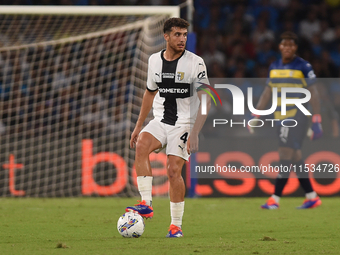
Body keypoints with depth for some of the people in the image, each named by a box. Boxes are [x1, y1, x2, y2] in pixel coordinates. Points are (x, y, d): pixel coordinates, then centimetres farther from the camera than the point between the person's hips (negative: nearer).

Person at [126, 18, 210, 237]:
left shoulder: (195, 63, -10)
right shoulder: (155, 60, 6)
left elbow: (205, 100, -13)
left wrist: (195, 133, -22)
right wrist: (139, 125, 20)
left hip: (184, 124, -4)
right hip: (160, 121, 4)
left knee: (174, 170, -13)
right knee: (141, 145, -26)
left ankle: (176, 225, 1)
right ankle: (146, 204, -27)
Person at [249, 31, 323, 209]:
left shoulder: (303, 66, -5)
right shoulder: (274, 67, 12)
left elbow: (313, 94, -6)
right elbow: (267, 92, 18)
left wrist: (316, 121, -11)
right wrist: (256, 115, 11)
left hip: (297, 116, -6)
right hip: (281, 117, 6)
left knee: (287, 154, -12)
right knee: (294, 158, 6)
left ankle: (275, 199, -13)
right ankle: (312, 197, 14)